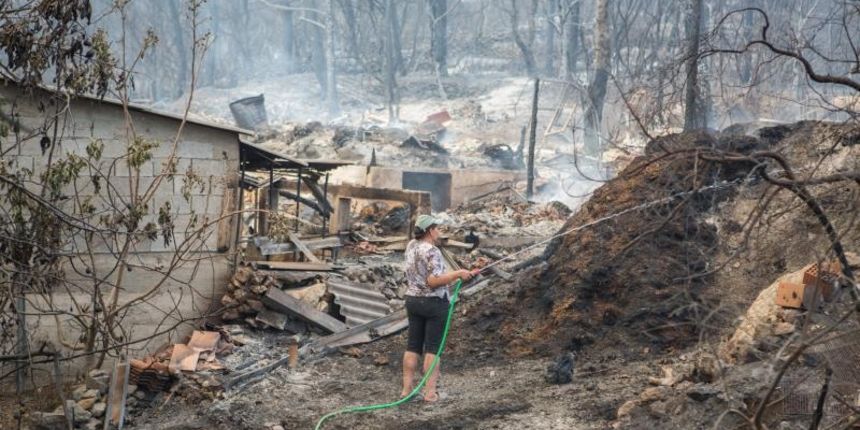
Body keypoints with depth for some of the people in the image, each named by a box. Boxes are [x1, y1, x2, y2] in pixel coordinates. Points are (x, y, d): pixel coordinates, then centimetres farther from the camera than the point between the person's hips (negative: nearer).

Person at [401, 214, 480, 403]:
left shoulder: (411, 246, 6)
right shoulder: (432, 252, -17)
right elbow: (434, 281, -24)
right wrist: (457, 274, -18)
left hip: (413, 300, 7)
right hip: (434, 302, -7)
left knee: (413, 345, 10)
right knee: (433, 347, -2)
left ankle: (406, 389, 11)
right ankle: (430, 392, -2)